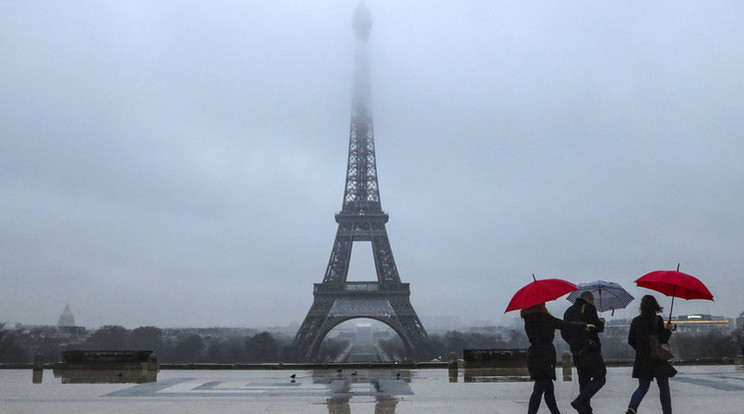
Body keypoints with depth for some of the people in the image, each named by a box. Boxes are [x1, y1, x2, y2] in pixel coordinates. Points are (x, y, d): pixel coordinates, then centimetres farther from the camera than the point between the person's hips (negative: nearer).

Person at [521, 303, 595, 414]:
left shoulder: (528, 319, 8)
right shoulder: (544, 317, -12)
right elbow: (565, 325, -9)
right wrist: (584, 326, 1)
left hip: (533, 354, 7)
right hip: (544, 356, -7)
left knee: (548, 388, 14)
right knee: (539, 388, -6)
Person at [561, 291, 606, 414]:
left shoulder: (568, 311, 17)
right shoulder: (589, 308, -5)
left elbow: (564, 334, 17)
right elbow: (597, 327, -14)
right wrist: (602, 322, 7)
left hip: (576, 353, 7)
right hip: (590, 350, -7)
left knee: (584, 380, 12)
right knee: (599, 378, -4)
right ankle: (580, 401, -18)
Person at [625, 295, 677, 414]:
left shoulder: (636, 321, 3)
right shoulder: (657, 320, -10)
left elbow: (630, 340, 6)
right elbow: (663, 339, -14)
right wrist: (669, 330, 4)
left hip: (641, 359, 4)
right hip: (657, 359, -4)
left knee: (643, 387, 11)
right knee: (664, 388, 11)